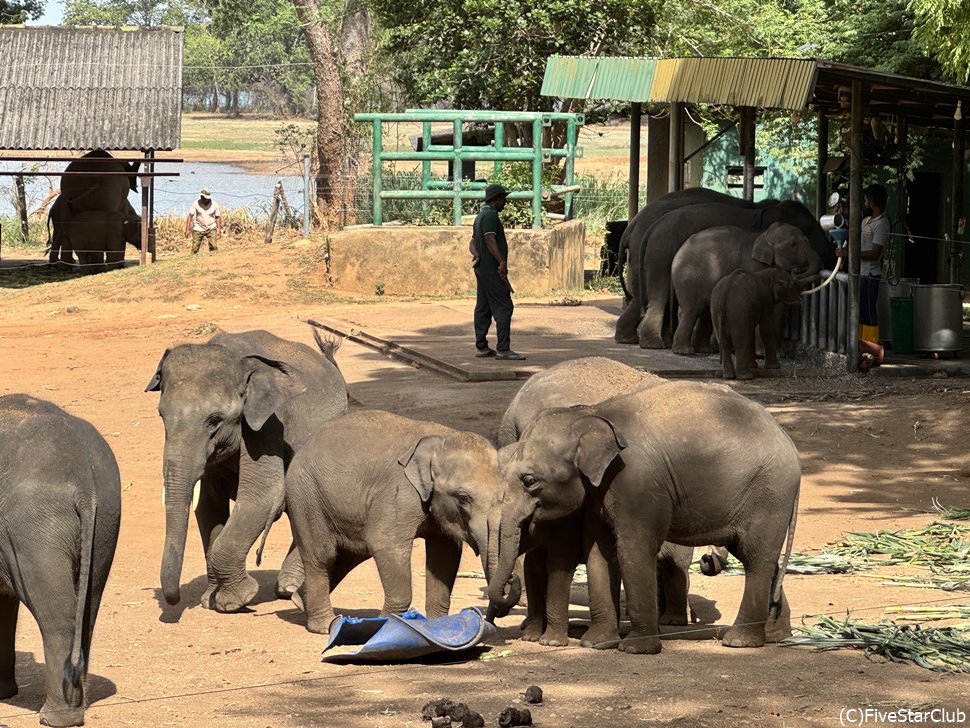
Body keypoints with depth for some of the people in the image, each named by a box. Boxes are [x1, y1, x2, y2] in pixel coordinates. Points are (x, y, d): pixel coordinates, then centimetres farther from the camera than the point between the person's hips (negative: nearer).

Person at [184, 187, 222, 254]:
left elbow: (217, 217, 3)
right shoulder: (196, 204, -10)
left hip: (211, 228, 0)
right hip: (198, 229, 0)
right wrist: (187, 229, -9)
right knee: (195, 249, -1)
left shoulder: (214, 204, -8)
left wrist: (219, 229, -4)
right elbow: (190, 216, -6)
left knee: (213, 247, -16)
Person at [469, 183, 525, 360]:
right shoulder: (490, 215, -14)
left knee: (483, 308, 10)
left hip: (483, 268, 11)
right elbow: (490, 240, -24)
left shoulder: (480, 216, 19)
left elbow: (473, 243, 18)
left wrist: (476, 255, -2)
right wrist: (503, 262, -29)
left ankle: (482, 347, 12)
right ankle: (503, 349, -15)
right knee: (503, 307, -11)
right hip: (492, 269, -11)